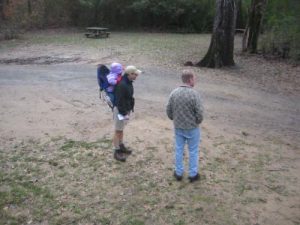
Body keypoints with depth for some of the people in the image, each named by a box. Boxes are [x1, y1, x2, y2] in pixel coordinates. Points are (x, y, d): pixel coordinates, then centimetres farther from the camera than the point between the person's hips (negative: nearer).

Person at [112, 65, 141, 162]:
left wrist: (129, 109, 17)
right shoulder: (122, 85, -28)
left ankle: (121, 146, 37)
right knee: (118, 131, 2)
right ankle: (117, 152, 13)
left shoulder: (129, 82, 3)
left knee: (121, 129, 22)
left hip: (126, 109, 9)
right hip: (120, 110, -9)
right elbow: (119, 101, -26)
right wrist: (124, 114, -22)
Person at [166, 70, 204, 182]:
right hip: (192, 128, -4)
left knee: (179, 150, 17)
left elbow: (168, 110, 0)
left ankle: (178, 173, 29)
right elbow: (199, 113, -18)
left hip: (178, 127, 4)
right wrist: (197, 122, 3)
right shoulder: (194, 94, -21)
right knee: (193, 151, 14)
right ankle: (193, 174, 26)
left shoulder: (174, 93, -7)